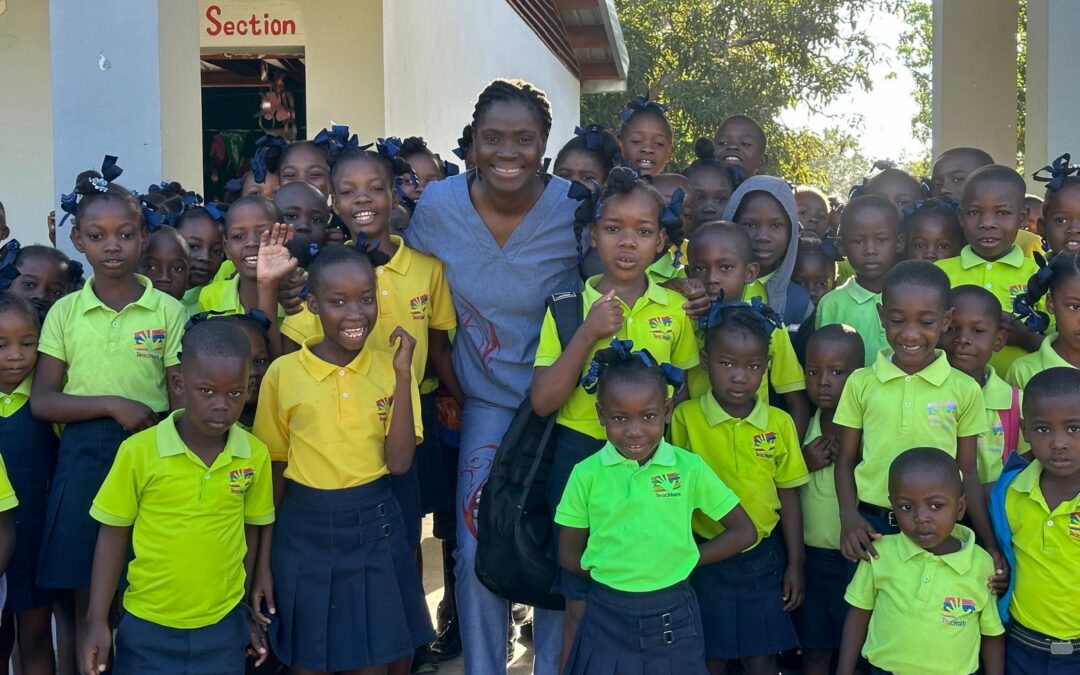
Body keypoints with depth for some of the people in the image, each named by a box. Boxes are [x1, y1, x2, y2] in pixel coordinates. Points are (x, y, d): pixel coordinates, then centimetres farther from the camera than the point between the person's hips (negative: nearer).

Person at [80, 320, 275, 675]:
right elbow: (113, 535, -2)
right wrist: (97, 622, -3)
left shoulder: (255, 455, -6)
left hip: (223, 627, 2)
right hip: (146, 627, -1)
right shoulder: (138, 451, -11)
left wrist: (249, 611, 11)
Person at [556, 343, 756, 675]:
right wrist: (615, 576, -5)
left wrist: (683, 561, -4)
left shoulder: (689, 468, -8)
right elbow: (570, 555, 2)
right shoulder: (586, 474, -7)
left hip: (673, 617, 0)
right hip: (607, 617, 0)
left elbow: (743, 533, 0)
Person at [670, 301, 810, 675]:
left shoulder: (779, 423, -3)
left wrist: (795, 563, 6)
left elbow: (788, 496, 4)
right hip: (704, 559, -1)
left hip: (762, 559, 1)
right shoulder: (685, 417, -9)